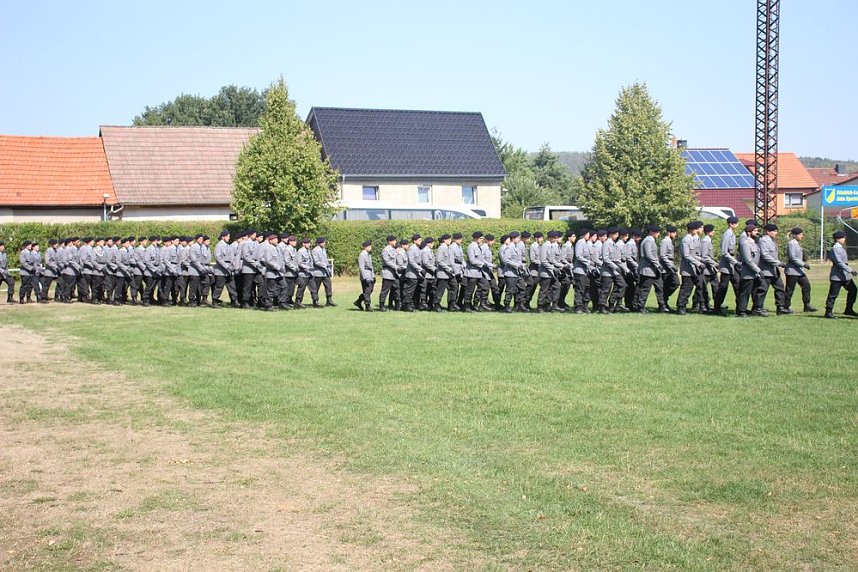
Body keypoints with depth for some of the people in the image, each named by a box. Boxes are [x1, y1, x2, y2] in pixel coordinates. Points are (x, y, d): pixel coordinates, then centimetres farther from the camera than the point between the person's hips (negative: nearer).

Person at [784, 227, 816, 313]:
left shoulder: (798, 244, 15)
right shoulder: (791, 244, -14)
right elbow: (792, 258, -21)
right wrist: (804, 264, -21)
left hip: (799, 270, 10)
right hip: (792, 270, -10)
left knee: (806, 285, 4)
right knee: (790, 289, -2)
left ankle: (807, 306, 8)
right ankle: (786, 306, 7)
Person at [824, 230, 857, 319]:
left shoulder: (841, 248, 15)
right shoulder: (835, 248, -15)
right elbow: (839, 262, -22)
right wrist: (850, 270, -26)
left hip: (845, 275, 10)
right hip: (837, 276, -10)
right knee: (833, 295, -4)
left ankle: (849, 310, 18)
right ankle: (828, 312, 4)